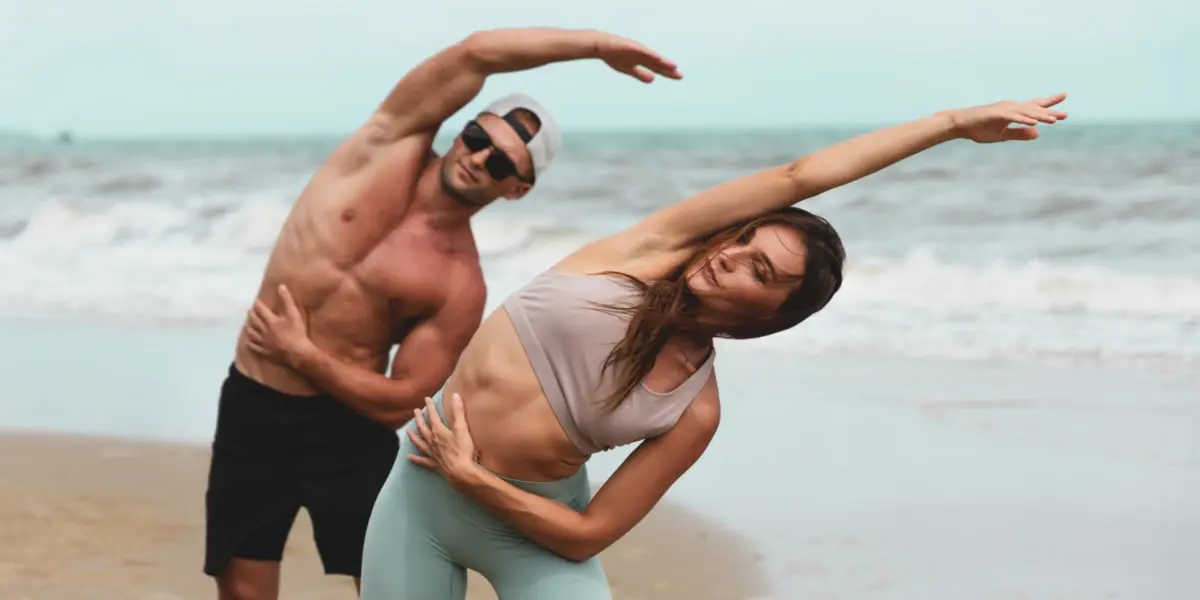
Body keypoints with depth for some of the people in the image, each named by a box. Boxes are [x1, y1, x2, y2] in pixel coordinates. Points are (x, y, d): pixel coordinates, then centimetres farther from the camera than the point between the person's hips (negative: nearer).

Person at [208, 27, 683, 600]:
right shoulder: (392, 144, -4)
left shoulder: (461, 288, -11)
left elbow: (400, 403, -12)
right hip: (251, 411, 2)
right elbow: (477, 53, -14)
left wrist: (303, 355, -18)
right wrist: (596, 43, -14)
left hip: (344, 428, -2)